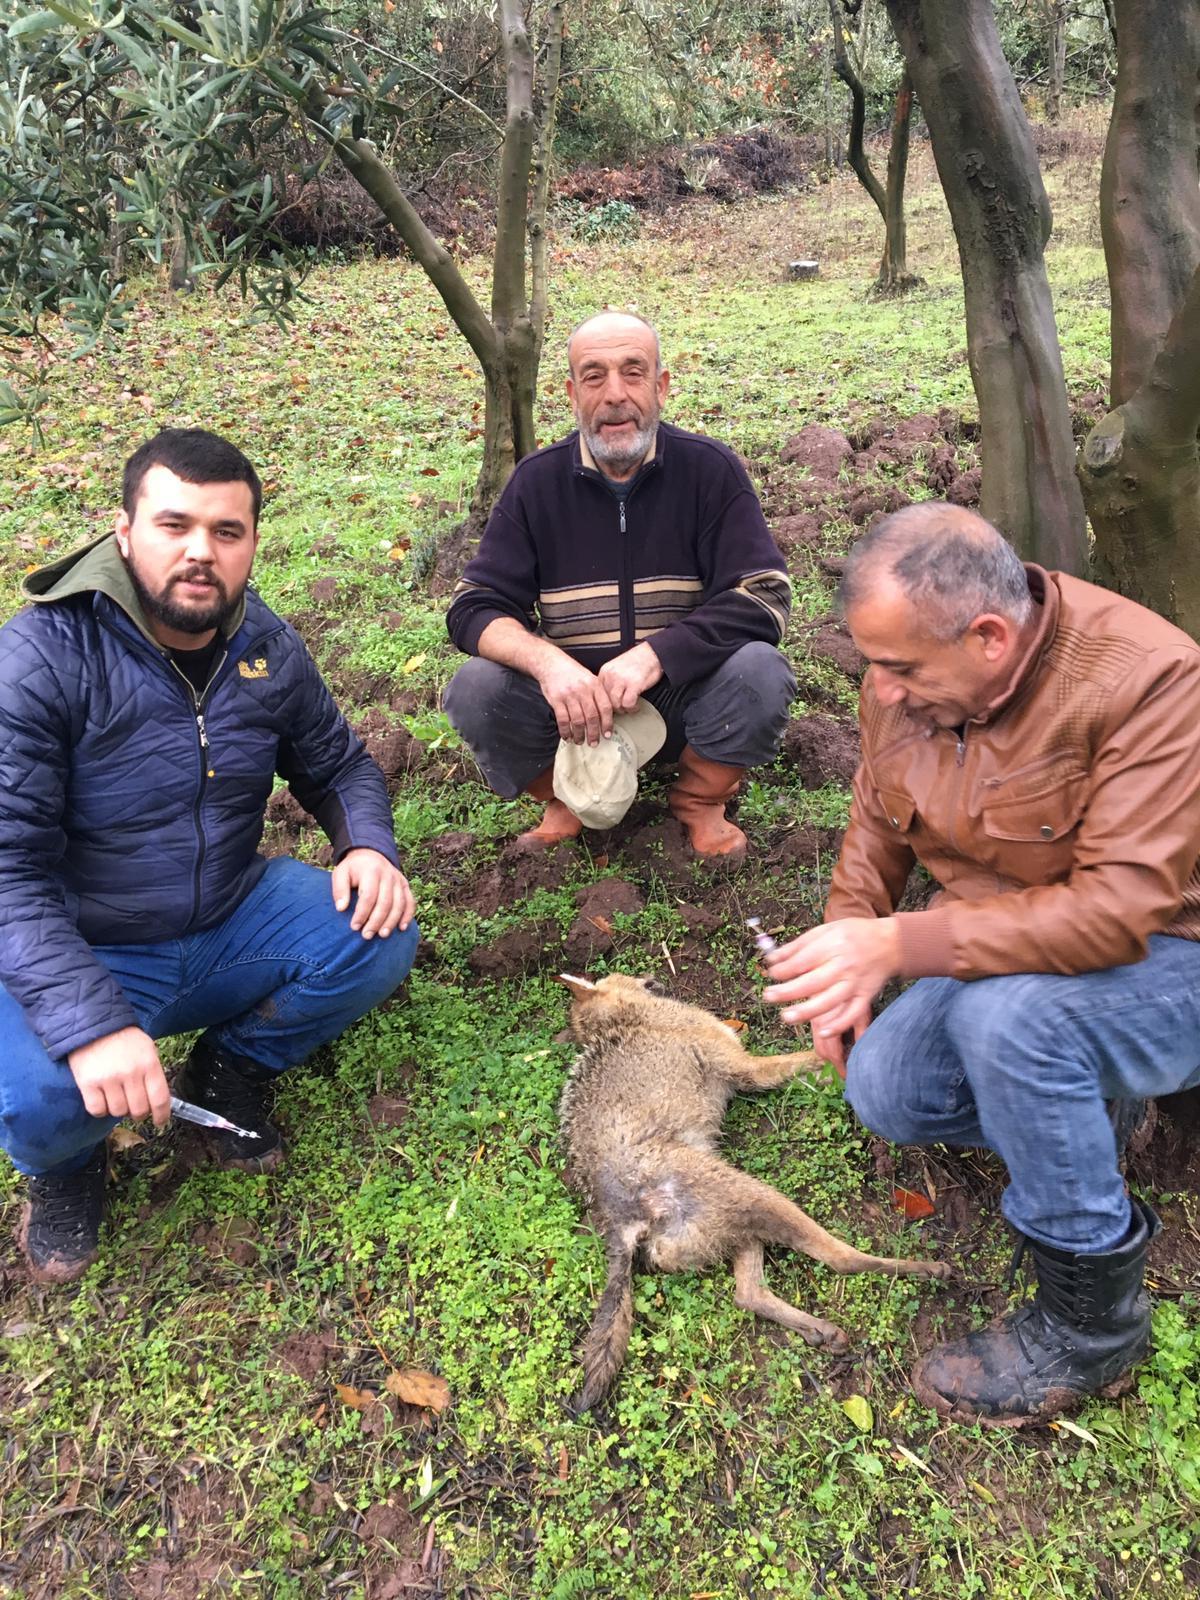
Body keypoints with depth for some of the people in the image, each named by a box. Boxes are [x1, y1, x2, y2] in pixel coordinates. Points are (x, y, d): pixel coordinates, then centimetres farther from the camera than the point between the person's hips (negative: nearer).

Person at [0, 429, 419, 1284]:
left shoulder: (270, 649, -4)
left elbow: (338, 764, 11)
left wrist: (369, 845, -13)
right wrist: (90, 1023, -35)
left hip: (235, 925, 4)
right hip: (85, 956, -4)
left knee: (382, 937, -19)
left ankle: (233, 1064, 11)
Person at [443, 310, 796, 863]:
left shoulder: (711, 470, -8)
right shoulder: (537, 481, -3)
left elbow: (763, 598, -16)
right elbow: (473, 609, -8)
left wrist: (655, 655, -31)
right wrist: (547, 663, -30)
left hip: (685, 694, -1)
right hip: (574, 697, 1)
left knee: (759, 674, -31)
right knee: (474, 690, -26)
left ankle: (700, 798, 1)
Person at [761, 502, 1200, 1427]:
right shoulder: (906, 680, -8)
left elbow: (1120, 908, -36)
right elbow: (877, 826, 9)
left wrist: (899, 946, -40)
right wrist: (847, 961, -1)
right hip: (1010, 948, 7)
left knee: (1004, 1011, -34)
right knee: (885, 1095, -7)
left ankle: (1091, 1320, -13)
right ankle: (1077, 1112, 19)